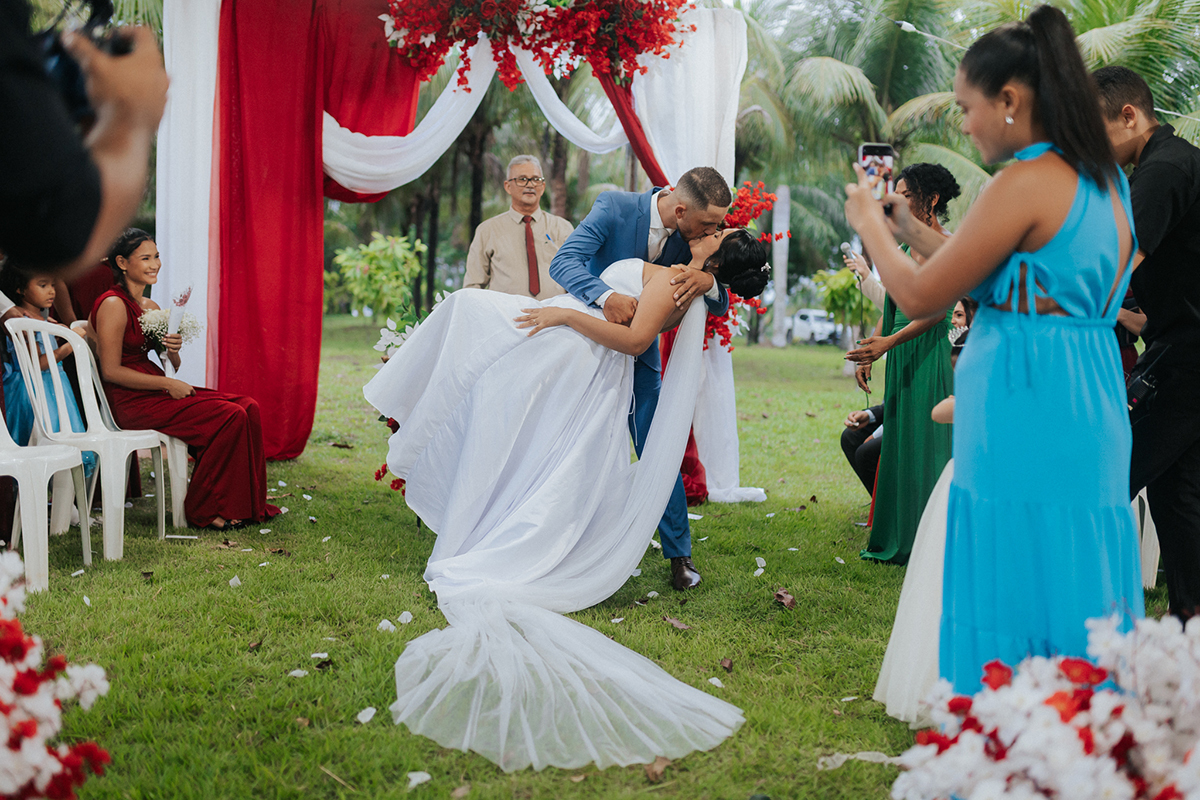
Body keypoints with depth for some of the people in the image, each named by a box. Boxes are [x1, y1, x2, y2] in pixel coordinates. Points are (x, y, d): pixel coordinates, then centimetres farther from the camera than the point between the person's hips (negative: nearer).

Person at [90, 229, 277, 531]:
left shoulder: (151, 307, 16)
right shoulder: (113, 305, -10)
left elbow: (171, 366, 19)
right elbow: (111, 371, -16)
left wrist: (173, 351, -6)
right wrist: (168, 384, -17)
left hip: (157, 391, 9)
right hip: (133, 402, -9)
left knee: (249, 407, -7)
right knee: (230, 416, -21)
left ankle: (249, 504, -4)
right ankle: (203, 510, -10)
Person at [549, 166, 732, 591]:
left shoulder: (693, 238, -11)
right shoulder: (614, 208, -23)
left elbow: (721, 306, -10)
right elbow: (563, 261, -32)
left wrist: (708, 281, -36)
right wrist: (606, 295, -52)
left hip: (639, 353, 3)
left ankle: (679, 555, 9)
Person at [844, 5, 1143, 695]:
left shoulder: (1026, 183, -15)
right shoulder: (1104, 179, 12)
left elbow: (920, 299, -10)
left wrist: (869, 226, 6)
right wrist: (909, 225, 22)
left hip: (1024, 419, -9)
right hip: (1090, 413, 9)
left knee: (1016, 620, 0)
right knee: (1076, 605, 15)